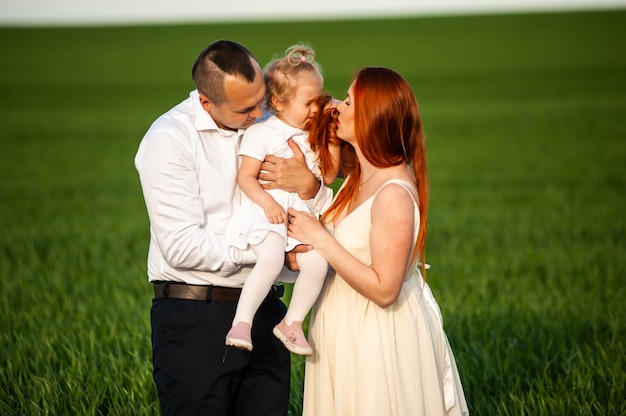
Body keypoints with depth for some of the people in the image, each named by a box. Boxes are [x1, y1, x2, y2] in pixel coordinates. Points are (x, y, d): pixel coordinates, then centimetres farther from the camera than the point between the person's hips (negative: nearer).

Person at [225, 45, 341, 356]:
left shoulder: (312, 136, 16)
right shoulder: (261, 134, -3)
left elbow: (328, 176, 19)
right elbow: (245, 177, -8)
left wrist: (333, 143, 7)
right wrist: (268, 203, -21)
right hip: (268, 213, -6)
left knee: (317, 263, -16)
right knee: (271, 260, -32)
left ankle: (292, 322, 0)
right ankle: (241, 323, -27)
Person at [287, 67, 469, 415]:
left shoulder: (394, 194, -23)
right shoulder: (360, 178, 4)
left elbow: (383, 289, -24)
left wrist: (319, 237, -22)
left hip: (380, 337, -8)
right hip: (349, 329, 8)